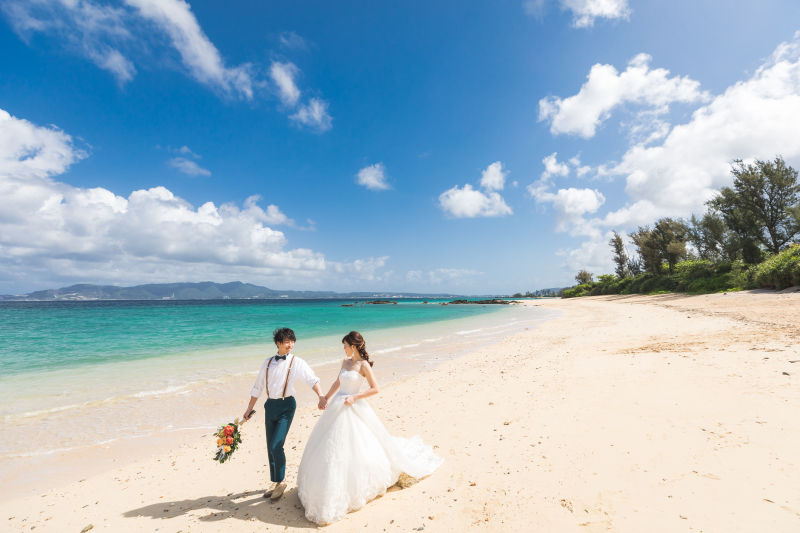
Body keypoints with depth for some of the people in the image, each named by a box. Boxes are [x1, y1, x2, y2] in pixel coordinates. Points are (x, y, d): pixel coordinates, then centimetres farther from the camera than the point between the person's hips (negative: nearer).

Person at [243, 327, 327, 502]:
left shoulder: (297, 362, -7)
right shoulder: (268, 363, 6)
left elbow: (312, 379, -18)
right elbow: (258, 387, 14)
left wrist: (321, 397, -33)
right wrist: (250, 408, 15)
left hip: (286, 405, -5)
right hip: (270, 405, 5)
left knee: (276, 446, -10)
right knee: (270, 448, 13)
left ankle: (281, 481, 15)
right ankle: (275, 482, 33)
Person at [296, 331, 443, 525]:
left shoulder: (364, 365, -15)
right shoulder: (345, 362, 6)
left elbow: (375, 388, -16)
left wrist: (354, 397, -19)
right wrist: (326, 398, 13)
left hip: (353, 410, -7)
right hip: (337, 408, 7)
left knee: (353, 447, 3)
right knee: (329, 445, 16)